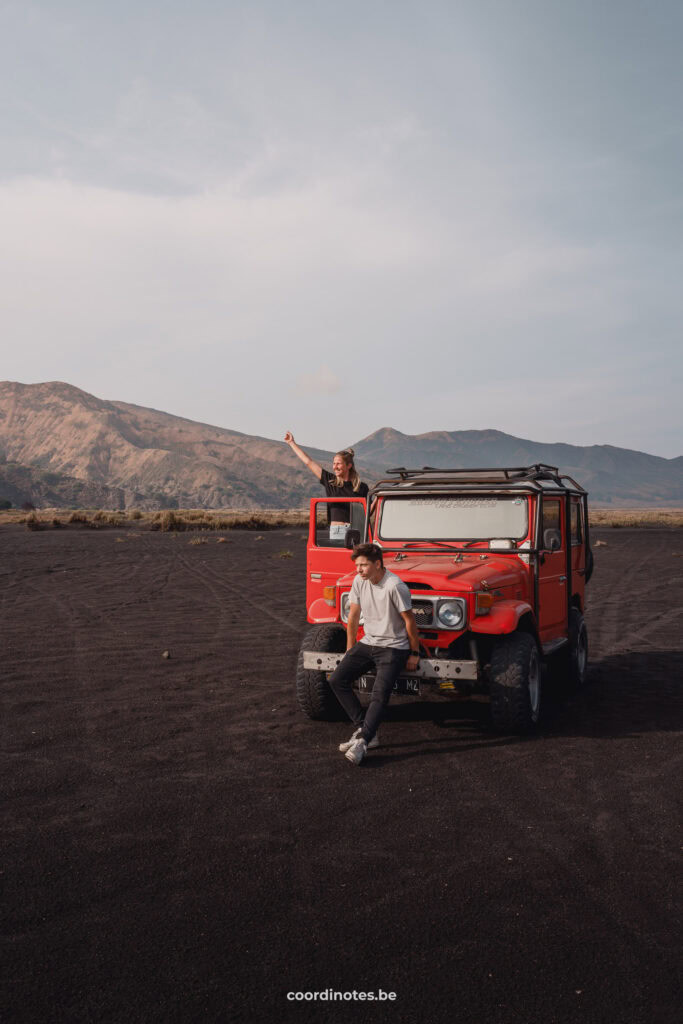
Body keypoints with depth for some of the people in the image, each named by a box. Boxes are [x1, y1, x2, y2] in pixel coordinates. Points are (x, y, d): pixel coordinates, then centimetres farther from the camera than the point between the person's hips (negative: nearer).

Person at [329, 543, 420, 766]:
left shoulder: (394, 586, -20)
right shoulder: (359, 581, 1)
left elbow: (409, 621, -12)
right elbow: (353, 618, 10)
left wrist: (414, 654, -6)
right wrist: (350, 652, 14)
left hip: (393, 648, -7)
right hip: (368, 643, 7)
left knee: (380, 693, -23)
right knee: (337, 680, -8)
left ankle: (362, 741, -21)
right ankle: (364, 729, -3)